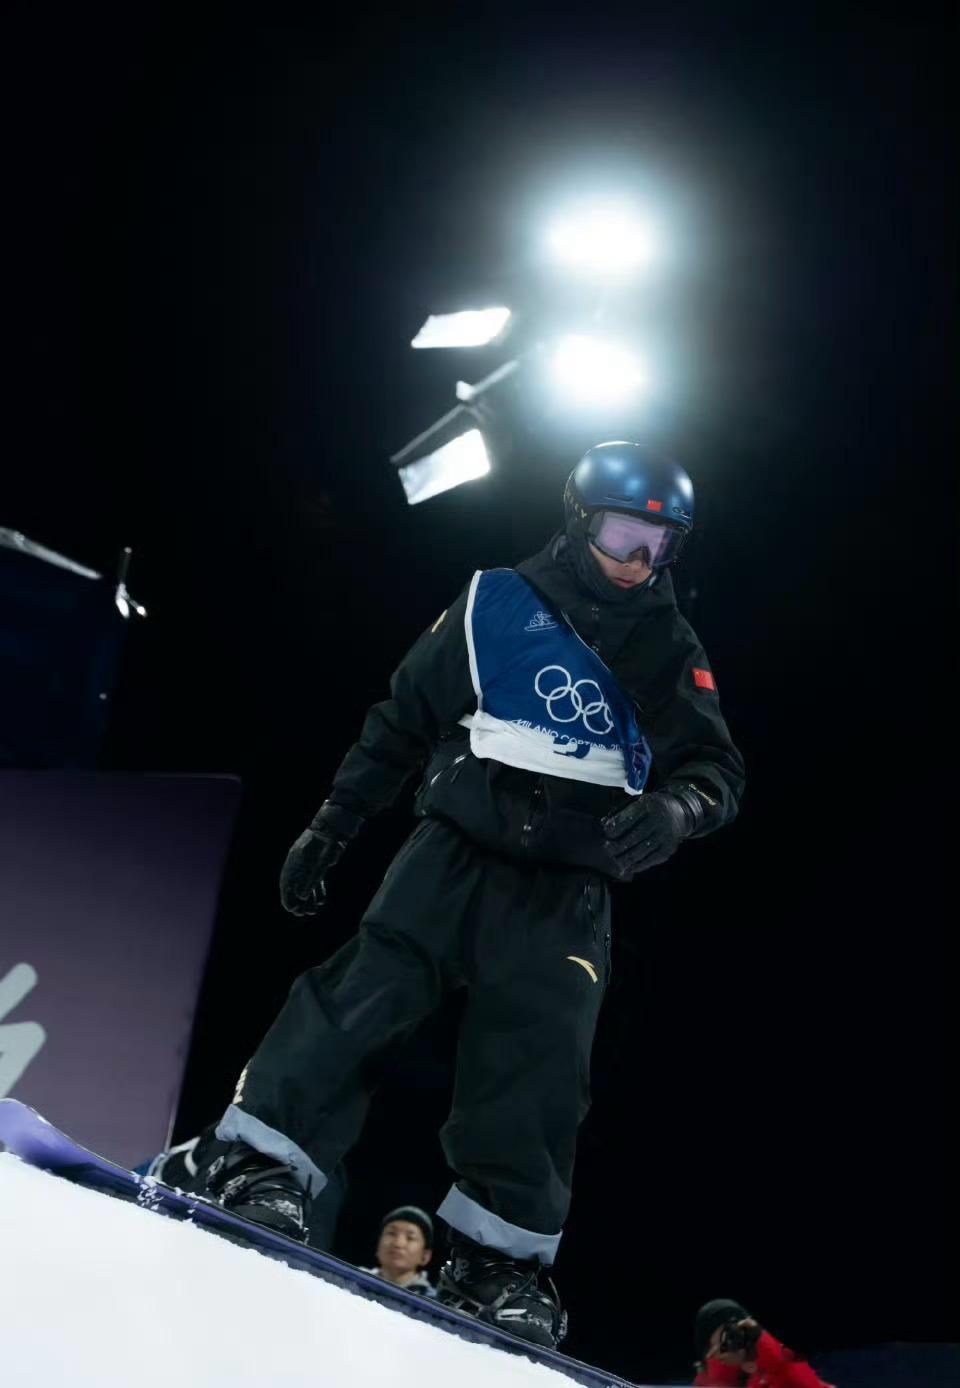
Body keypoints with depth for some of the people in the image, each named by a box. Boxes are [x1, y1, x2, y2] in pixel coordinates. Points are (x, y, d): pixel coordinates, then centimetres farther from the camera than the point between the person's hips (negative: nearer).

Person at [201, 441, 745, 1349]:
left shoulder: (670, 649, 9)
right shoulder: (495, 604, 5)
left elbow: (713, 764, 0)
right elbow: (403, 720, 8)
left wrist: (676, 807, -24)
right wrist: (331, 824, 4)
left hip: (568, 886, 1)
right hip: (457, 845, -1)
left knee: (539, 1058, -7)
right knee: (371, 986, -18)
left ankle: (498, 1254, 3)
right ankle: (261, 1163, -15)